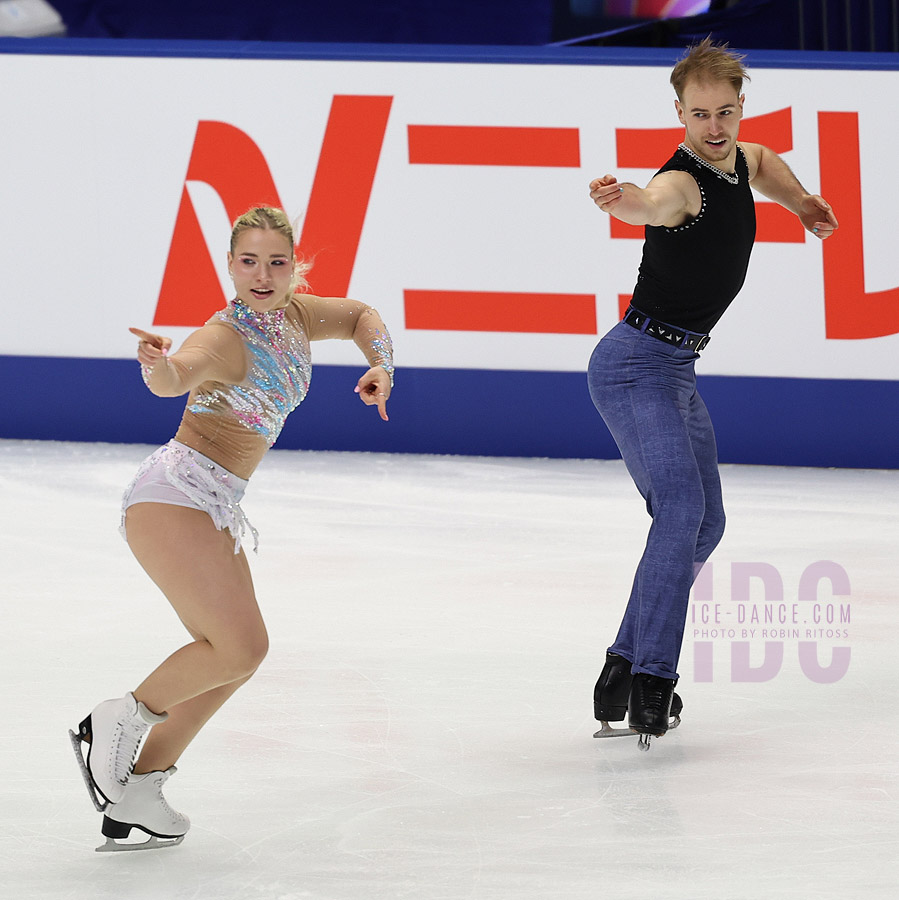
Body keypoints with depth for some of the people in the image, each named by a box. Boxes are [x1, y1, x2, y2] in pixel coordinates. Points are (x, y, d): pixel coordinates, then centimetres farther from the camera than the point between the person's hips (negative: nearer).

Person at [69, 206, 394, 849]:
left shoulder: (294, 315, 8)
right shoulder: (226, 339, -17)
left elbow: (361, 317, 28)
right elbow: (176, 378, -39)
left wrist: (381, 367, 9)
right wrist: (159, 363, -62)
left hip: (215, 508, 9)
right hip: (175, 495, -9)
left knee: (232, 661, 7)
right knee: (241, 647, -19)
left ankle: (134, 794, 7)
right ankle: (116, 725, -4)